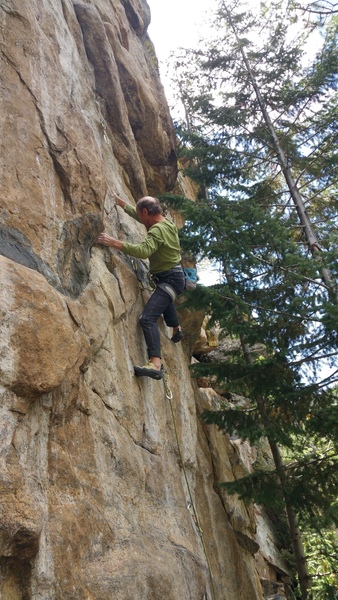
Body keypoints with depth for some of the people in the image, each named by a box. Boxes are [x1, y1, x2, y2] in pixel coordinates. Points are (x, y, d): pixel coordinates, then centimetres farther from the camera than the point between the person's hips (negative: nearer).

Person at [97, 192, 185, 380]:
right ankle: (177, 330, 64)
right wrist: (117, 200, 19)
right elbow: (134, 213, 20)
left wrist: (113, 242, -39)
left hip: (170, 280, -11)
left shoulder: (158, 230, -23)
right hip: (172, 277, 11)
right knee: (164, 301, 42)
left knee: (148, 318, -25)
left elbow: (144, 251, -40)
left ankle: (155, 364, -36)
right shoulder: (166, 222, 7)